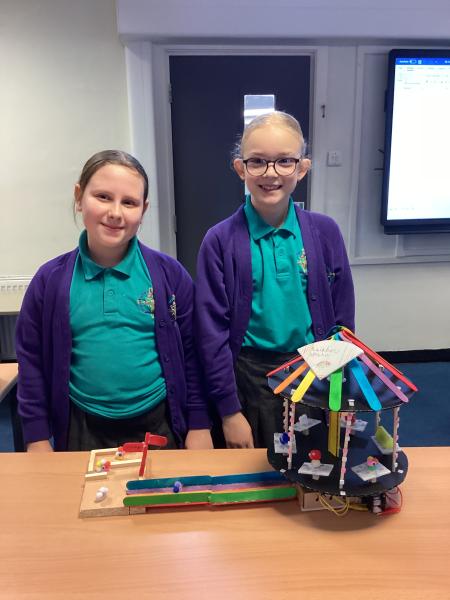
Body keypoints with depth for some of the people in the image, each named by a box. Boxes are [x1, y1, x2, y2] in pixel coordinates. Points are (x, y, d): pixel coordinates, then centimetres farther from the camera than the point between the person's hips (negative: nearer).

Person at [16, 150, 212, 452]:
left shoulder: (170, 274, -6)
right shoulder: (50, 280, -4)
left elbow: (191, 355, -1)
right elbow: (32, 361, 2)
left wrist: (199, 426, -1)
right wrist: (38, 438, 1)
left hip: (159, 427, 0)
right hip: (83, 432, 1)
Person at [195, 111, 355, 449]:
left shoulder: (325, 232, -4)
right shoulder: (220, 241, -9)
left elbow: (342, 319, 3)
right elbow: (212, 332, -7)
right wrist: (229, 411, -6)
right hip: (250, 379, -2)